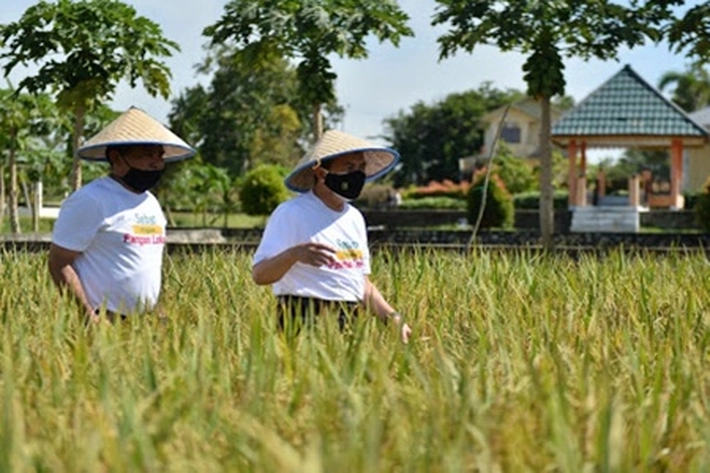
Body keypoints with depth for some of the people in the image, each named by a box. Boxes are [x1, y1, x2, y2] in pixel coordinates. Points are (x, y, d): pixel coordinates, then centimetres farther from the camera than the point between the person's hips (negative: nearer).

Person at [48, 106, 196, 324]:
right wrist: (89, 317, -17)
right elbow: (59, 264, -11)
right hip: (102, 321, -7)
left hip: (145, 322, 7)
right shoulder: (90, 201, -9)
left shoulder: (151, 203, 16)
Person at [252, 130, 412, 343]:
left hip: (351, 324, 7)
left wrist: (392, 316, 8)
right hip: (305, 323, -7)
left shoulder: (354, 217, 19)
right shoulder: (292, 213, -7)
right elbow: (259, 275, -14)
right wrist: (293, 254, -32)